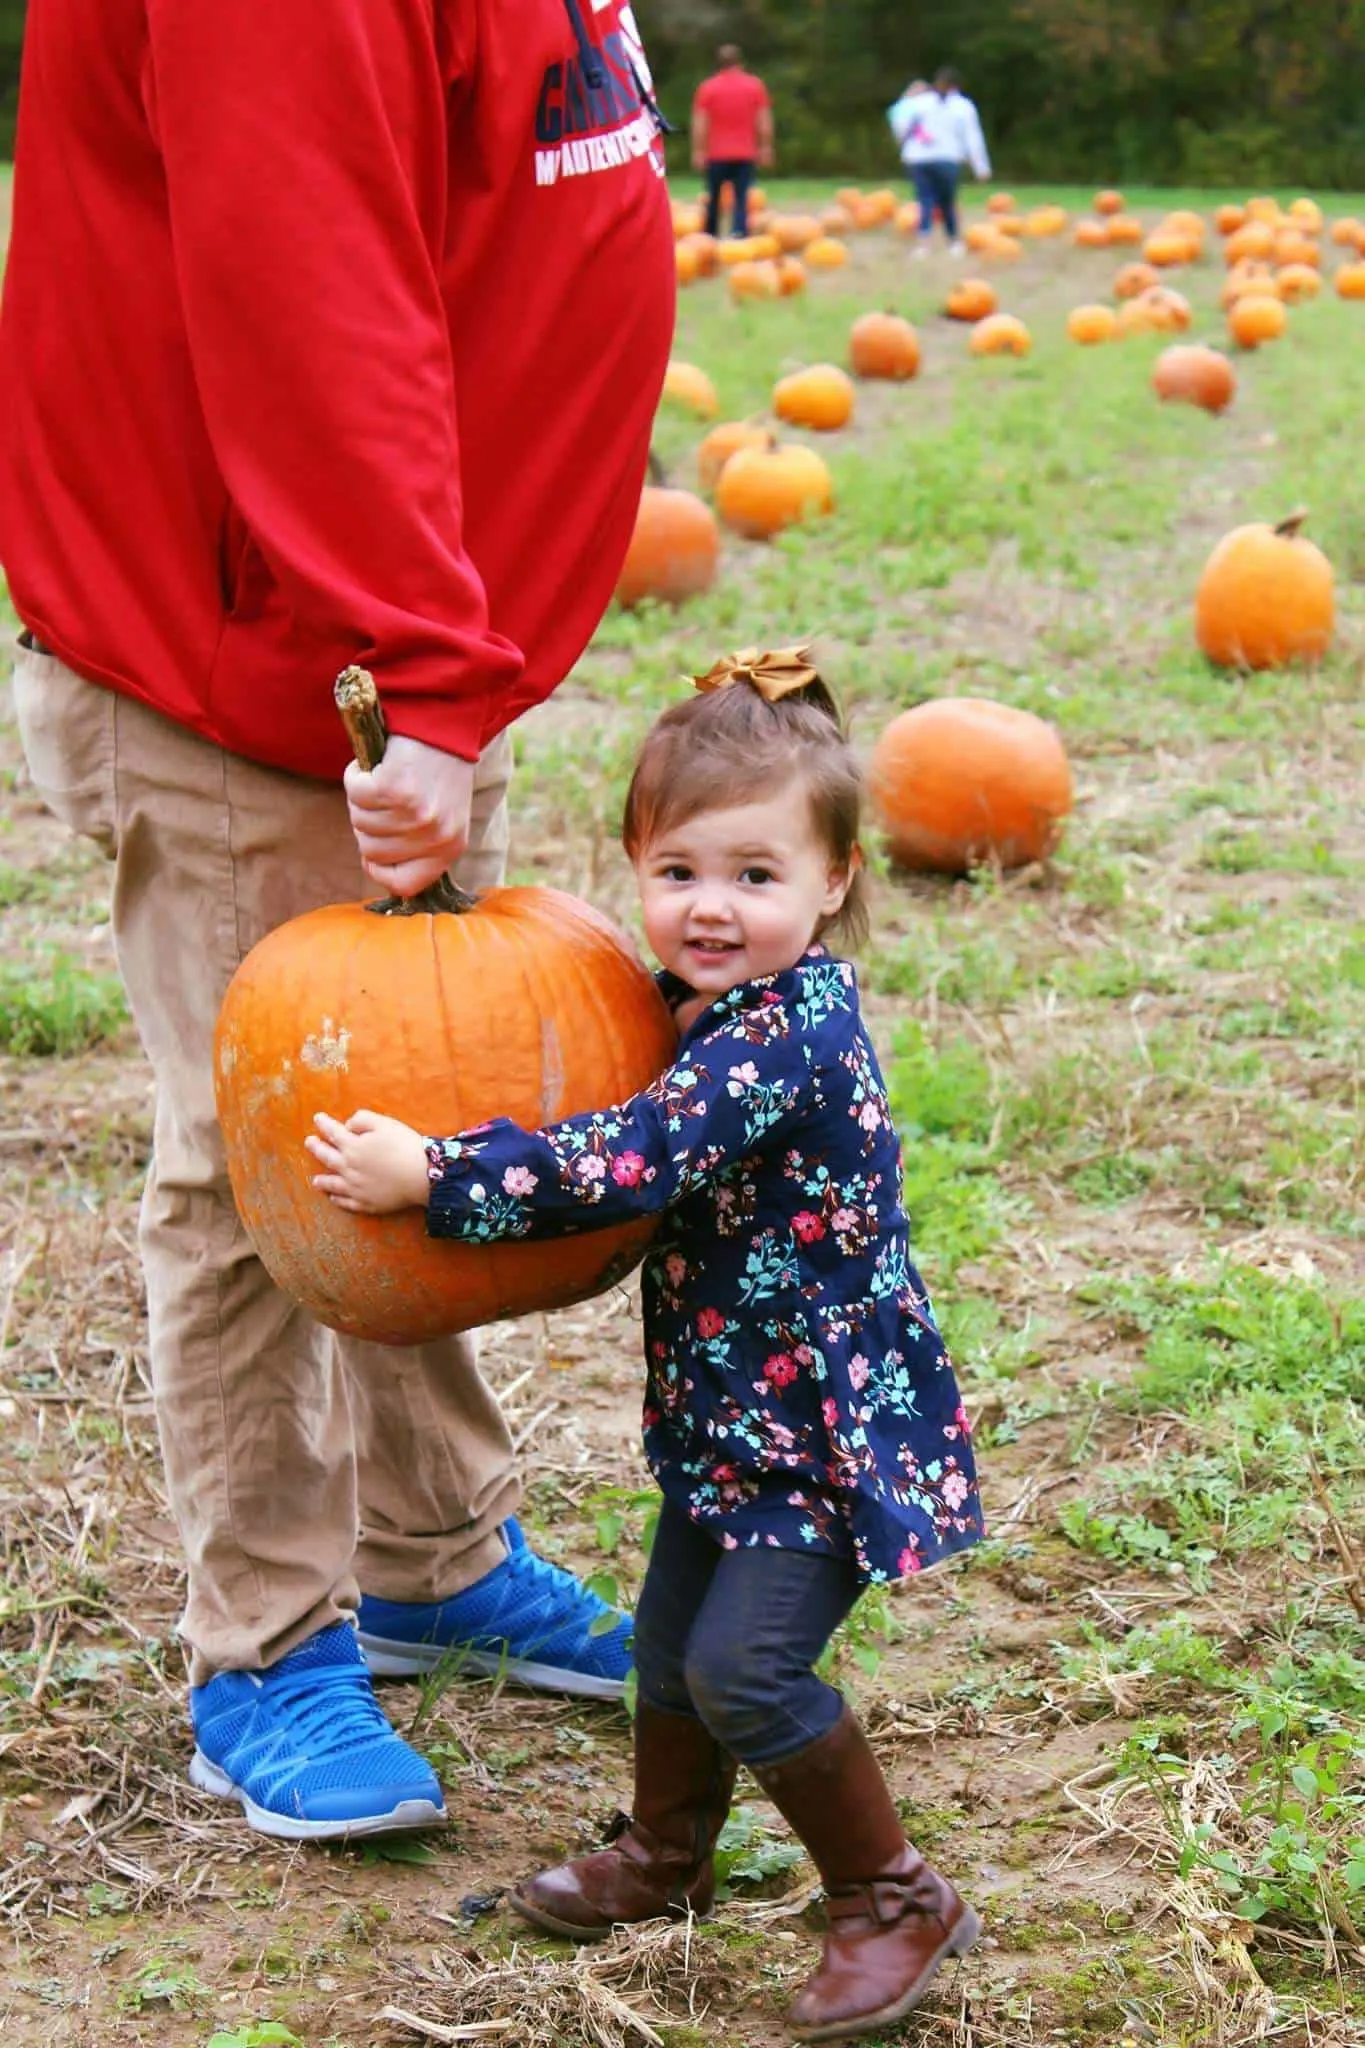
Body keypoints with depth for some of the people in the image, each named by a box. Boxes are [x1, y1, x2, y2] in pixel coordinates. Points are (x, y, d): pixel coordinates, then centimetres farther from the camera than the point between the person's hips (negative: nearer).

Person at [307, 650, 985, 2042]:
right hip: (731, 1404, 9)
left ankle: (895, 1900, 8)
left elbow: (627, 1165, -33)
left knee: (744, 1665, -11)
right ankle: (665, 1858, 40)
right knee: (671, 1636, 18)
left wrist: (429, 1174, -29)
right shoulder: (717, 1006, 3)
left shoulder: (788, 1038, -27)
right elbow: (646, 1146, 20)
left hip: (822, 1419, -9)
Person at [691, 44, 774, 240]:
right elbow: (764, 122, 0)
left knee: (713, 199, 12)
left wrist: (698, 151, -2)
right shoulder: (755, 86, 2)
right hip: (745, 154, 0)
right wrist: (765, 148, 7)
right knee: (741, 199, -2)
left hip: (716, 155, 0)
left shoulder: (707, 87, -1)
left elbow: (699, 124, -5)